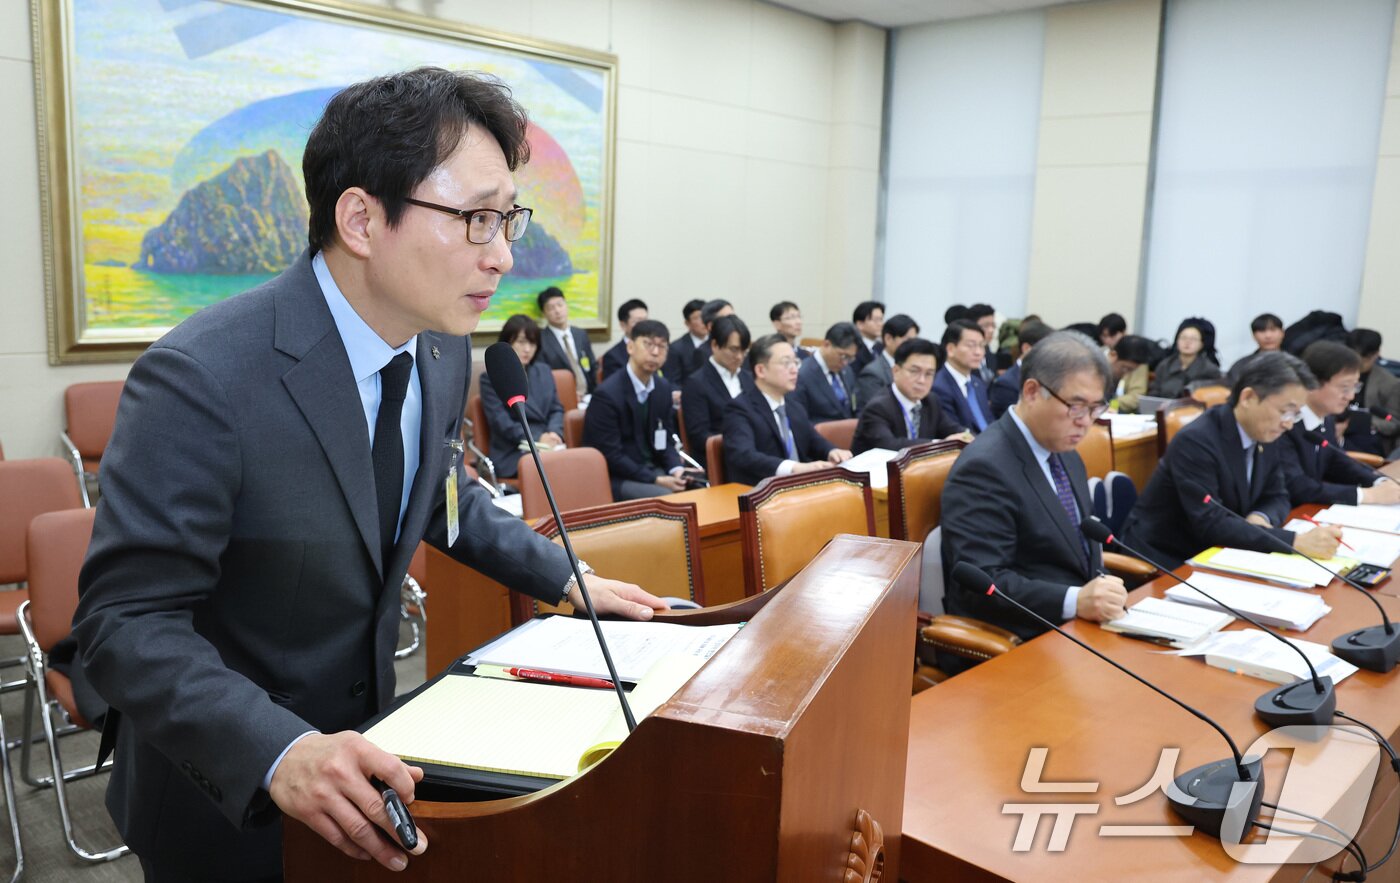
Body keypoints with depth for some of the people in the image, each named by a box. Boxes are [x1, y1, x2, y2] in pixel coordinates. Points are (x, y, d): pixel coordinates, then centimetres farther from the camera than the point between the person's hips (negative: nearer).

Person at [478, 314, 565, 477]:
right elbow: (501, 422, -5)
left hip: (548, 447, 5)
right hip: (512, 455, -5)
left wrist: (554, 433, -5)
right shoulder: (491, 378, 5)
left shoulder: (544, 371, 22)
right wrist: (536, 439, -17)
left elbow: (557, 409, 18)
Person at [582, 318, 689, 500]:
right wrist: (656, 480, -22)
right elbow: (611, 455, -19)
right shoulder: (607, 394, -18)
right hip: (616, 478, -7)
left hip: (652, 469, 7)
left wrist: (676, 469, -10)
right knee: (669, 499, -27)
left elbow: (665, 439, 11)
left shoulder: (663, 388, 4)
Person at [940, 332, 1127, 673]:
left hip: (1074, 630, 9)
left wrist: (1100, 590, 0)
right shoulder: (985, 468, -17)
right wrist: (1075, 601, -31)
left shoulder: (1066, 456, 12)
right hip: (1013, 649, -9)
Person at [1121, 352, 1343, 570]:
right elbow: (1211, 524, -29)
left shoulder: (1264, 434, 0)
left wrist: (1260, 518, -15)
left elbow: (1277, 497, 9)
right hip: (1163, 560, -7)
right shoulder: (1195, 441, -24)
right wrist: (1296, 541, -33)